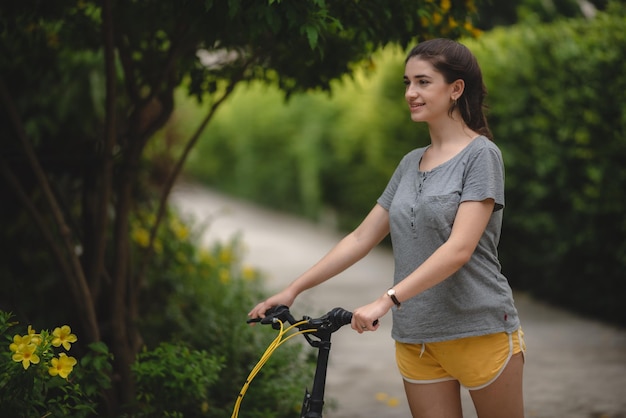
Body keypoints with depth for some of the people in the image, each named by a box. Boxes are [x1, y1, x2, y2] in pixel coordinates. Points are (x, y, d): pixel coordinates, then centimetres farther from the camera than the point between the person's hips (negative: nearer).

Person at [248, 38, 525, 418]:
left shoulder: (481, 154, -8)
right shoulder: (411, 163, 12)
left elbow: (460, 248, -19)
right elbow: (361, 238, 13)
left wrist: (387, 299, -27)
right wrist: (293, 290, 7)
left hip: (480, 331, -5)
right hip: (416, 339, 5)